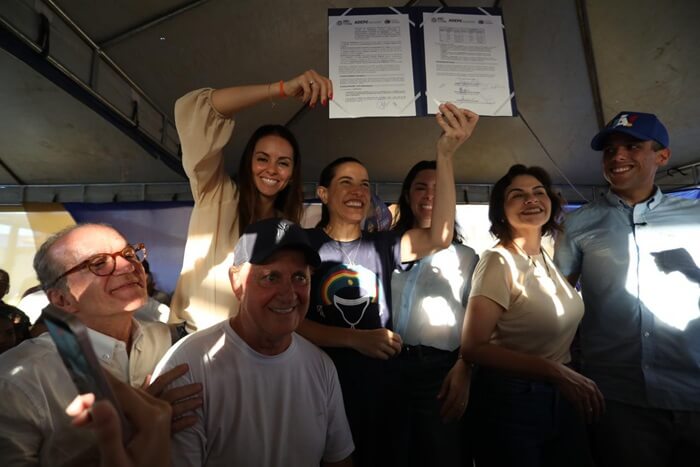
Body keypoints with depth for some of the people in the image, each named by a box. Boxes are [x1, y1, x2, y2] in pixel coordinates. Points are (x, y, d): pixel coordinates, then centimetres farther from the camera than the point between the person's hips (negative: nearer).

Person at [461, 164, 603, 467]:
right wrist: (556, 371, -25)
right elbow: (473, 348, -24)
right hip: (510, 402, -7)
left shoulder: (551, 259, 4)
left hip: (563, 398, 7)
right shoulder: (499, 262, -19)